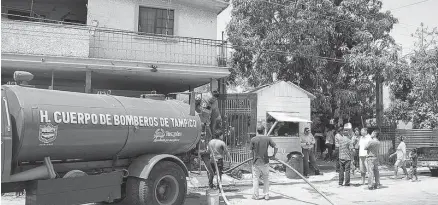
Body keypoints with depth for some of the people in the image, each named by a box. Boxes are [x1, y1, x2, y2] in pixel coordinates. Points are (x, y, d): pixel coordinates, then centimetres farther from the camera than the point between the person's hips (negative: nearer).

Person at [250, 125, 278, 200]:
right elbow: (276, 147, -5)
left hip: (256, 161, -1)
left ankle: (255, 195, 13)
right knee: (266, 179, 13)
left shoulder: (253, 139, -6)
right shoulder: (267, 138, -3)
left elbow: (251, 151, -4)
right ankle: (266, 195, 15)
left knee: (255, 179, 8)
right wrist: (273, 156, 9)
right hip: (265, 161, 1)